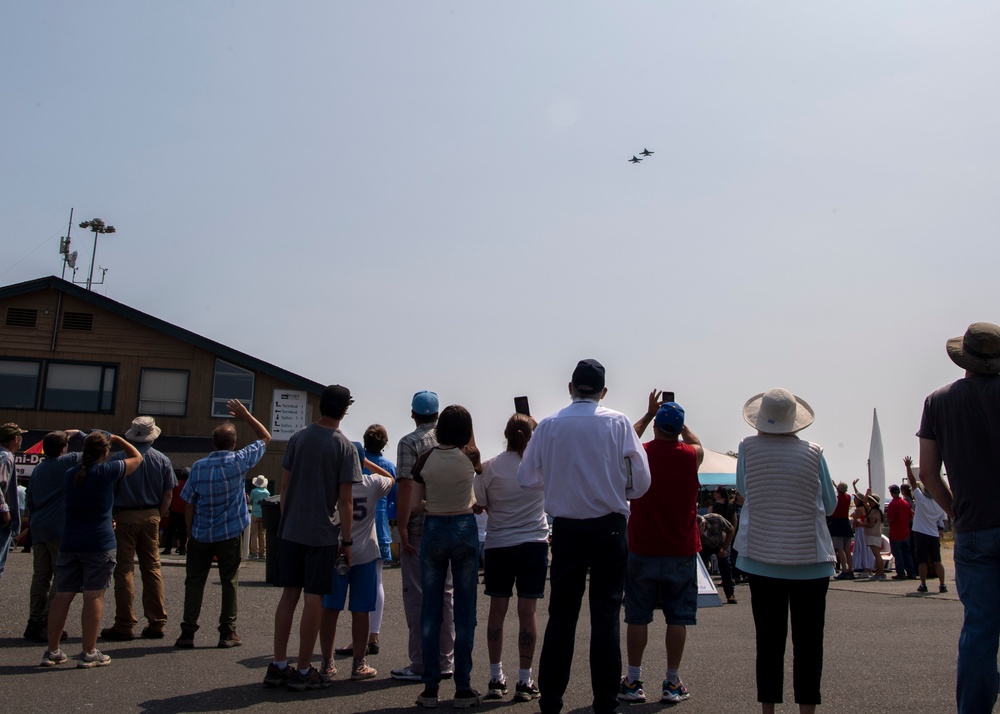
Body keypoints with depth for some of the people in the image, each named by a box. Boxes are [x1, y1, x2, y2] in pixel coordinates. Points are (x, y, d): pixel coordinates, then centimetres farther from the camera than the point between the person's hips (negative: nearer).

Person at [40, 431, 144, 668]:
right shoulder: (107, 471, -6)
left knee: (62, 596, 10)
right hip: (99, 544, -5)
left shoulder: (70, 474, 9)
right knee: (94, 597, -1)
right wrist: (117, 439, 17)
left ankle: (52, 651, 16)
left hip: (69, 543, 5)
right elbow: (137, 458, 8)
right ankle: (89, 653, 3)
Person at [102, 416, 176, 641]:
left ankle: (125, 624, 1)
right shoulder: (162, 460, 3)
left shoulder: (119, 458, -6)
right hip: (151, 517, 3)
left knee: (124, 569, 1)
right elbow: (168, 493, 3)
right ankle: (157, 623, 10)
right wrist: (158, 516, 11)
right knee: (152, 568, 8)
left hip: (125, 517, -3)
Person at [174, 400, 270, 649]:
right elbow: (265, 437, 4)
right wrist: (245, 415, 8)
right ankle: (228, 632, 9)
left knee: (194, 581, 9)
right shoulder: (239, 461, -9)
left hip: (201, 535, 1)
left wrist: (191, 534, 10)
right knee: (230, 582, 8)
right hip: (230, 535, -1)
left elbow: (189, 505, 0)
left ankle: (188, 632, 9)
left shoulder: (198, 467, -4)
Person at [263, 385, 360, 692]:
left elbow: (285, 485, 6)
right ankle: (303, 671, 9)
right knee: (313, 598, 2)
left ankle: (278, 666, 18)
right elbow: (345, 499, -9)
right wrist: (347, 541, -3)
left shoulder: (298, 438, 3)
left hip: (290, 529, 4)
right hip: (323, 534, -4)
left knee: (289, 594, 12)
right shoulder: (345, 447, -8)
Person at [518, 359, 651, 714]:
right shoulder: (618, 423, -6)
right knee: (606, 615, 6)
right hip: (609, 528, -1)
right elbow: (640, 481, -6)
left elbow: (527, 477, 3)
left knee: (561, 613, 10)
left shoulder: (549, 425, -3)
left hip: (566, 529, 2)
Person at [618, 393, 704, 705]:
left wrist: (649, 413, 27)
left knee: (637, 617, 7)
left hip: (642, 550, 0)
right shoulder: (690, 456, -6)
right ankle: (672, 683, 12)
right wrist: (678, 420, 25)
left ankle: (633, 682, 12)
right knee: (677, 618, 7)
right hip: (681, 551, 0)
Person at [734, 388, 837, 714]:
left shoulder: (748, 448, -5)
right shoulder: (813, 454, -5)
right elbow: (830, 505, 5)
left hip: (762, 561, 1)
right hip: (810, 560, -1)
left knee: (768, 640, 8)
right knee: (808, 641, 7)